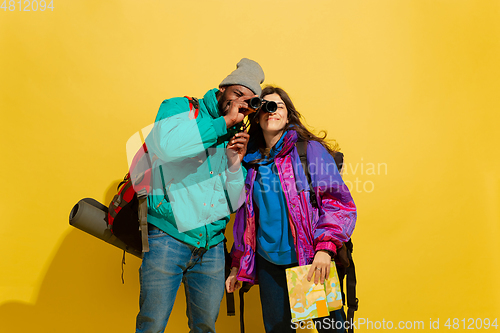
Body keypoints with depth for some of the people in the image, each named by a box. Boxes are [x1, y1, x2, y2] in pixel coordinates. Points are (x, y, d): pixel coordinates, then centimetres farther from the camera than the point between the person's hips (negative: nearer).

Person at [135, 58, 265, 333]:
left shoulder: (233, 139, 13)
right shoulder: (179, 108, 0)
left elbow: (234, 204, 13)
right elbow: (163, 145, -25)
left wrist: (235, 163, -5)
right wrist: (225, 121, -17)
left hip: (211, 246, 5)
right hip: (168, 238, -5)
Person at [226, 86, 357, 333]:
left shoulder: (310, 150, -3)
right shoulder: (251, 161, 9)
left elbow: (339, 203, -8)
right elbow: (245, 221, 15)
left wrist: (325, 248, -21)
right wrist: (237, 266, 13)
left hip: (311, 261, -3)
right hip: (269, 263, 3)